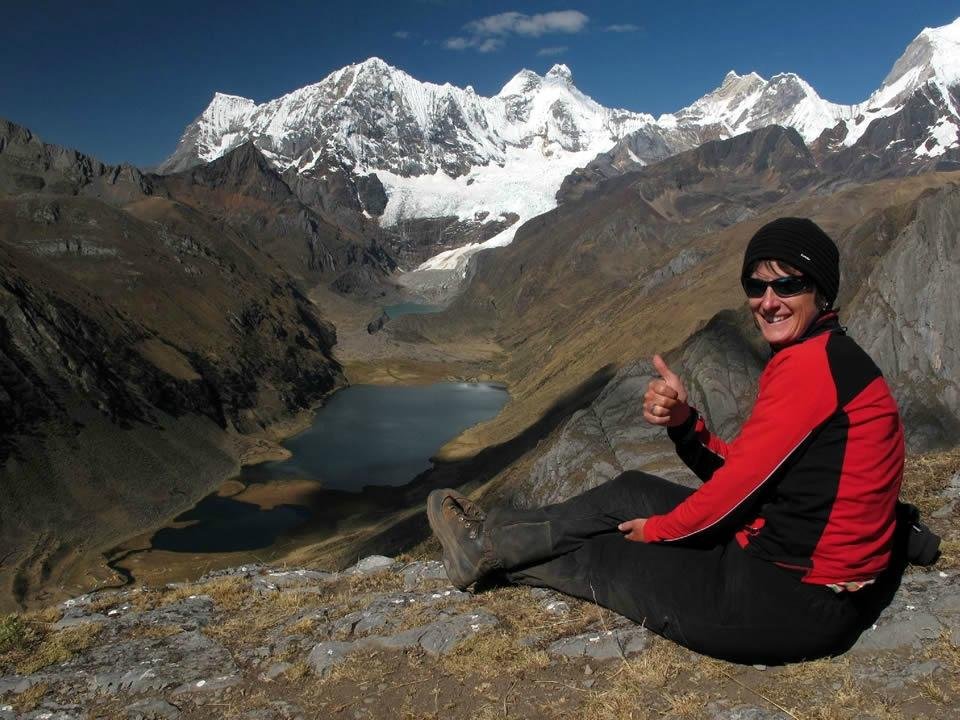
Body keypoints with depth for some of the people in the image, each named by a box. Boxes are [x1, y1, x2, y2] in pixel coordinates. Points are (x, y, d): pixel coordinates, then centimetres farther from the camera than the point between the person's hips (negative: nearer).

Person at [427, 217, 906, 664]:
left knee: (600, 557, 6)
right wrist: (682, 423, -10)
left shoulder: (811, 362, -20)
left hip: (794, 604, -8)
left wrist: (659, 529, -2)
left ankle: (491, 550, 29)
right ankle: (493, 539, 25)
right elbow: (732, 468, 7)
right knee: (631, 492, 13)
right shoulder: (821, 359, 11)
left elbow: (742, 481, -17)